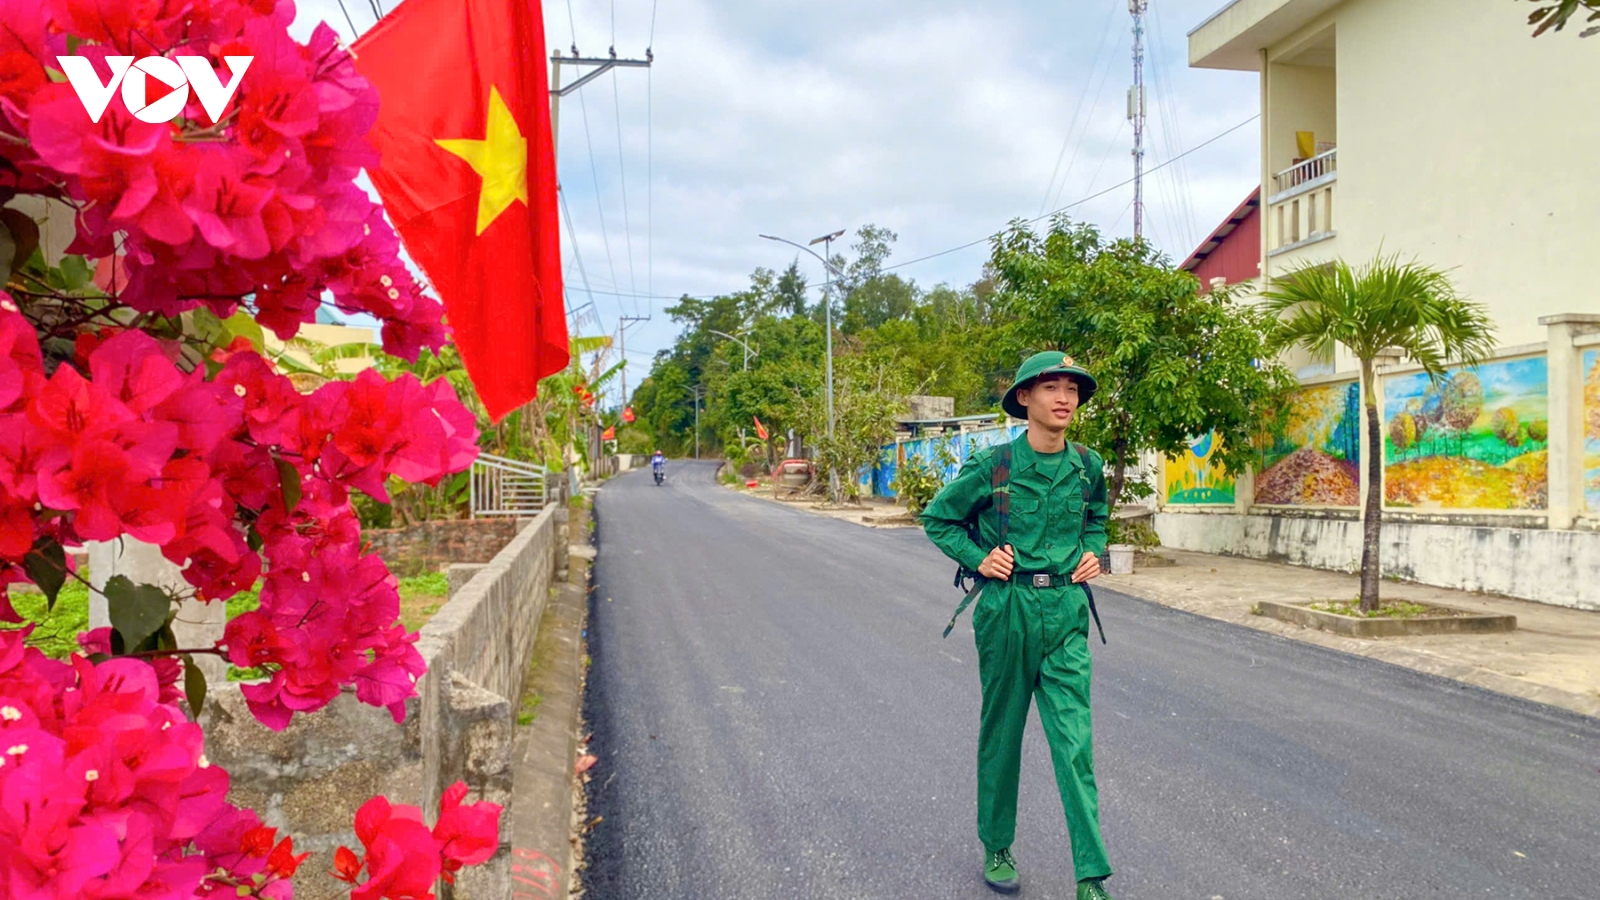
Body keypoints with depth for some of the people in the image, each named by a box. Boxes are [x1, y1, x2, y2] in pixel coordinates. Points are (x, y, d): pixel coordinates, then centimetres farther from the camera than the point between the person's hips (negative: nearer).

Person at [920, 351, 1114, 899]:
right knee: (1001, 734, 12)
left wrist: (1094, 553, 5)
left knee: (1075, 742, -2)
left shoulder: (1087, 466, 3)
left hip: (1066, 613, 2)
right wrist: (977, 559, -8)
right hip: (1007, 610, -2)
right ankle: (997, 848, 31)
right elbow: (938, 518, 5)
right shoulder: (992, 466, -9)